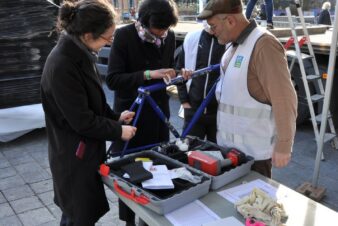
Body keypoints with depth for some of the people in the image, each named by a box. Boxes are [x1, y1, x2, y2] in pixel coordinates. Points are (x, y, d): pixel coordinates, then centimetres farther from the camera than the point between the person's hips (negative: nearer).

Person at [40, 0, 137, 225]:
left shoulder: (80, 53, 1)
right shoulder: (62, 66, -28)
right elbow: (82, 120, -24)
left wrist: (115, 116, 7)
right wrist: (118, 131, -13)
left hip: (87, 149, 9)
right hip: (74, 156, -9)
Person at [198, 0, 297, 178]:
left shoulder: (264, 45, -19)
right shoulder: (233, 44, 8)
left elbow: (284, 99, -21)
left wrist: (283, 145, -19)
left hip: (254, 151, -8)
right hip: (229, 146, 8)